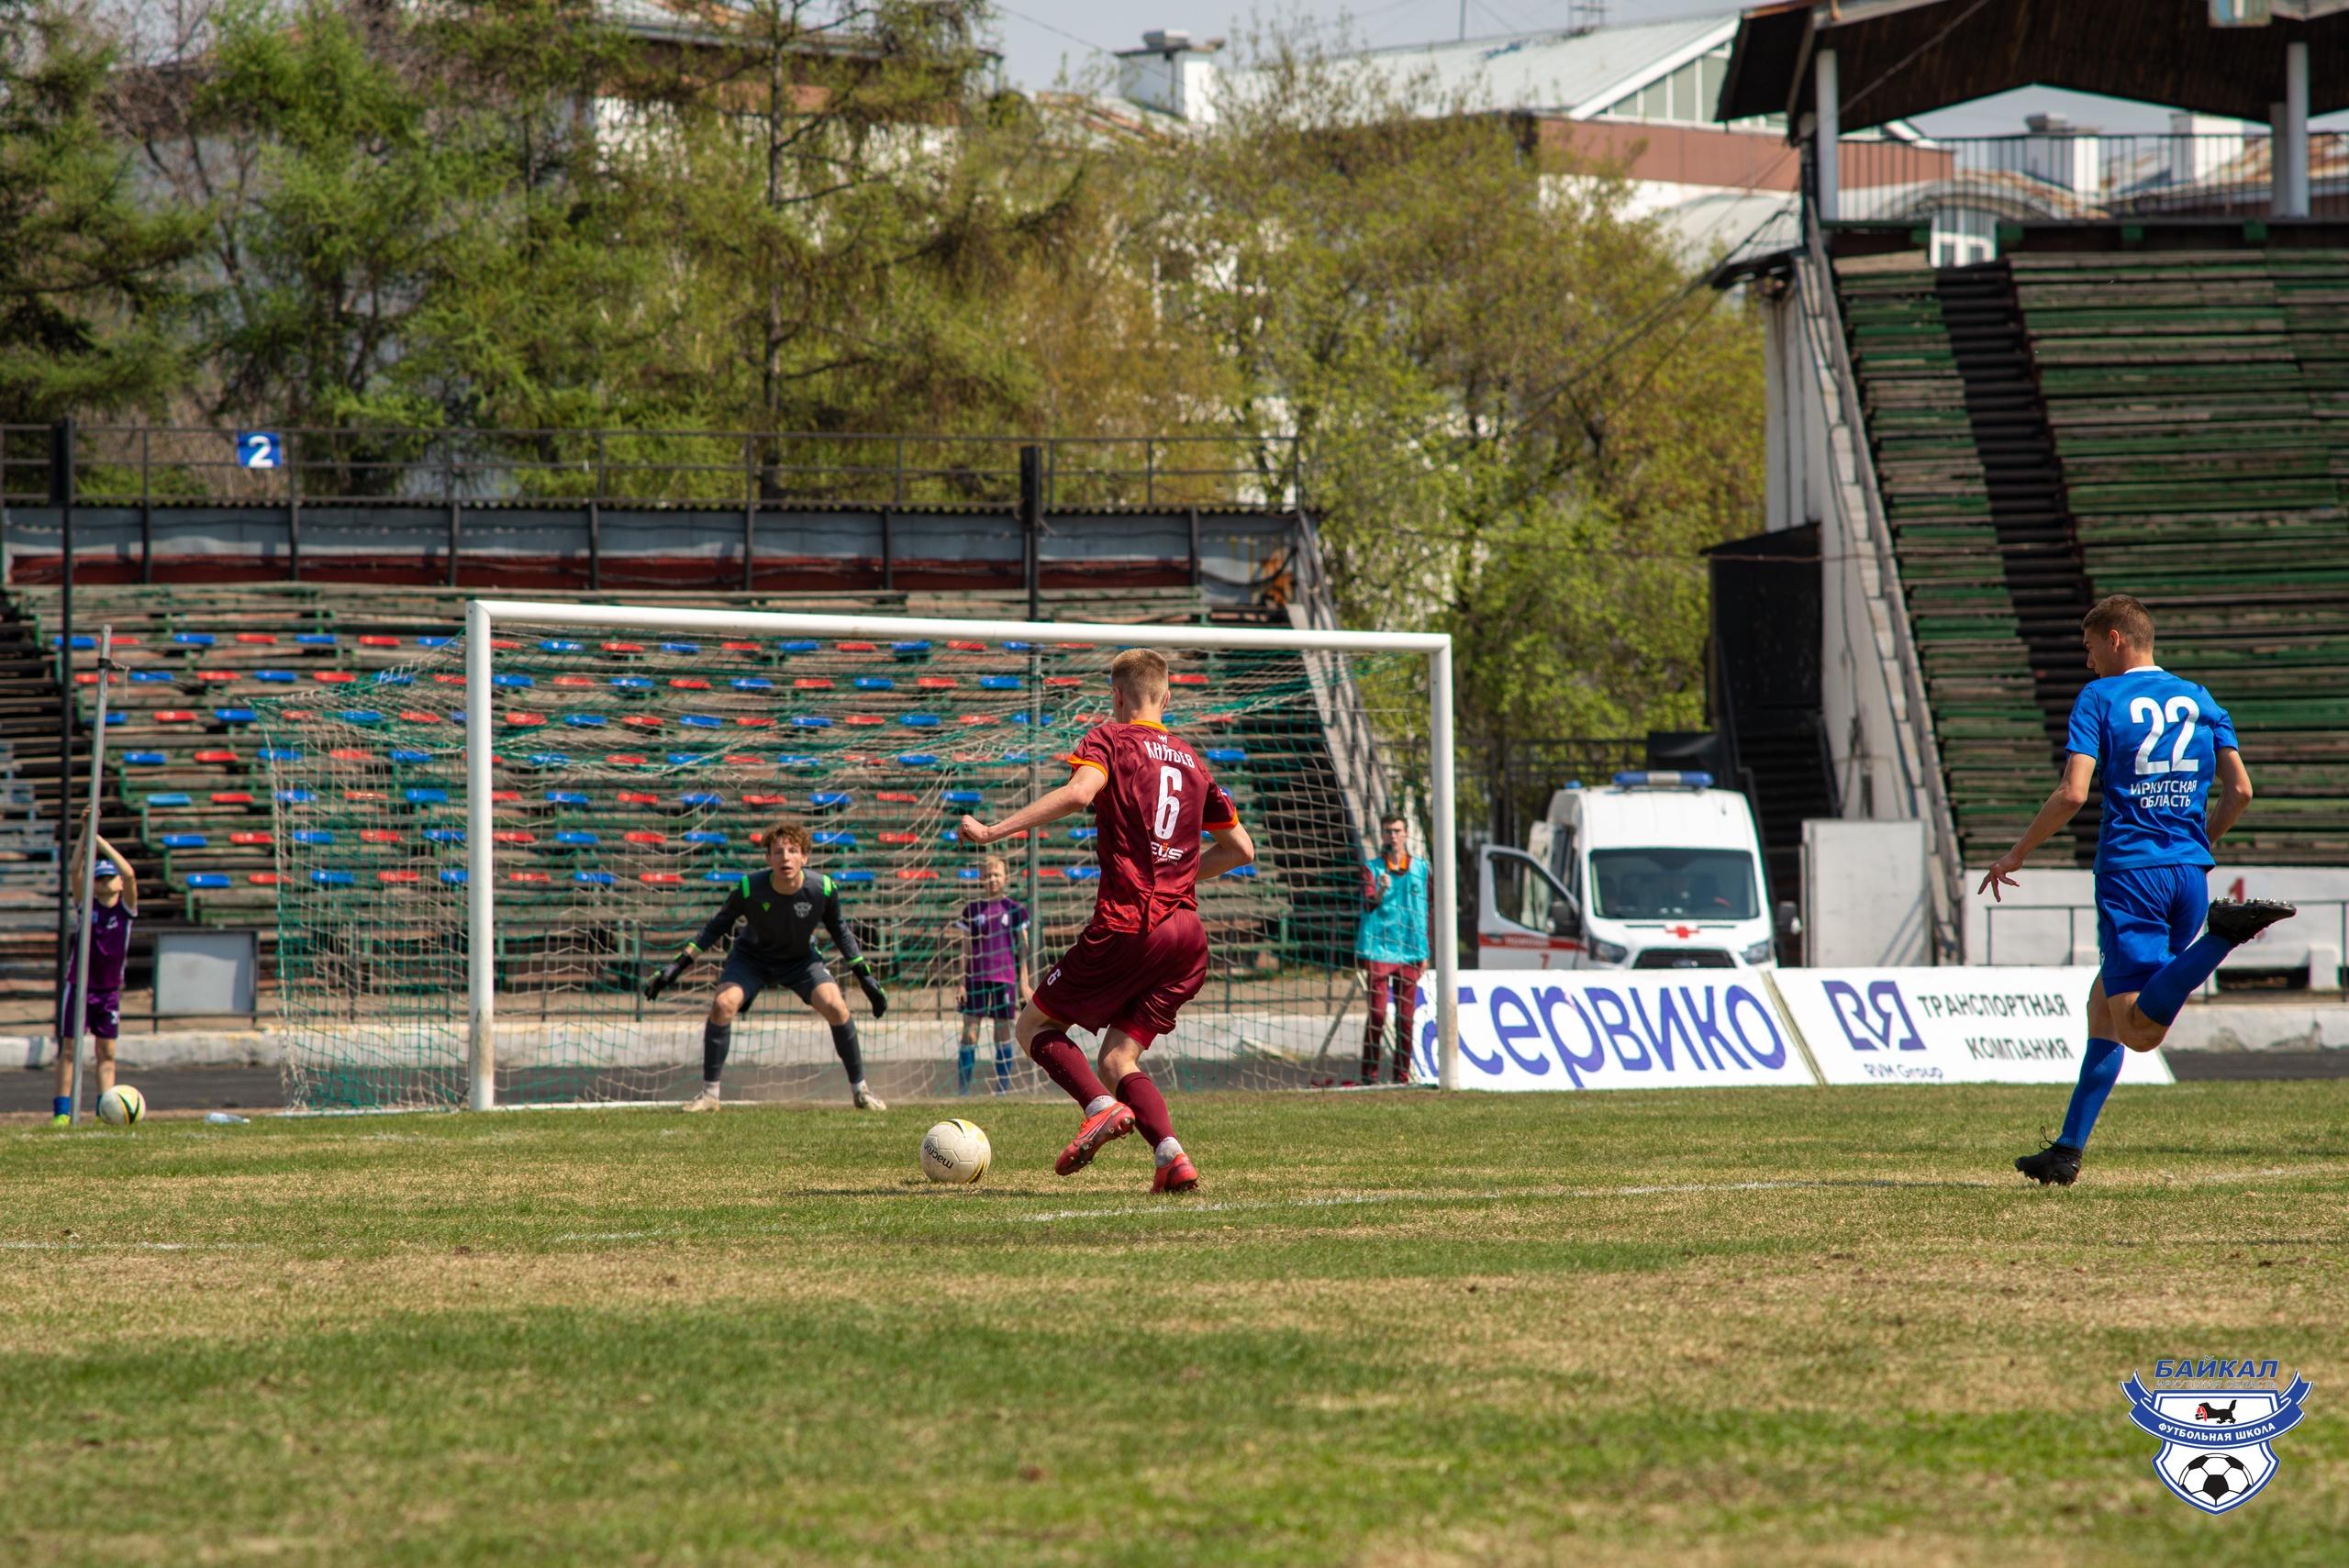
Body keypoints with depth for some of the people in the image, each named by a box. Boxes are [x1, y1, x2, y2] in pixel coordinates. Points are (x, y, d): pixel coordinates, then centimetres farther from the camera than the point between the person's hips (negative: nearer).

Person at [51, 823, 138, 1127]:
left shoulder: (127, 907, -1)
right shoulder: (87, 904, 0)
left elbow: (130, 874, -17)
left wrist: (102, 842, -18)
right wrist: (86, 835, -23)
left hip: (110, 990, 1)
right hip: (79, 986, -1)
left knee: (106, 1052, 2)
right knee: (69, 1048, -2)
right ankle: (62, 1111, -1)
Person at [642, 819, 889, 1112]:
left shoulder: (823, 889, -25)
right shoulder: (749, 888, -28)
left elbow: (838, 929, -3)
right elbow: (718, 925, -10)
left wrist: (863, 974, 0)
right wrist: (678, 965, -13)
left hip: (802, 959, 1)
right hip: (752, 957, -1)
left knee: (835, 1007, -21)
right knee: (723, 1004, -25)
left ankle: (860, 1089, -2)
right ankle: (709, 1093, -10)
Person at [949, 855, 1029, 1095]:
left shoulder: (1015, 909, 5)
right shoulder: (972, 910, 6)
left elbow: (1022, 947, 8)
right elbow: (966, 950, 8)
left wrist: (1023, 981, 3)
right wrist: (962, 982, 3)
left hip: (1005, 977, 0)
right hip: (976, 977, 0)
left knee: (1003, 1031, 4)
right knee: (970, 1030, -6)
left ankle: (1003, 1088, 11)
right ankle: (963, 1089, -4)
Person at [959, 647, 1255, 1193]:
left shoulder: (1109, 739, 2)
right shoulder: (1191, 758, 18)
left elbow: (1078, 793, -21)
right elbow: (1241, 848, 23)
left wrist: (993, 831, -18)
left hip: (1125, 927, -6)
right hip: (1187, 933, 6)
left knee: (1034, 1026, 9)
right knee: (1117, 1058, 11)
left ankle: (1101, 1107, -17)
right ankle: (1171, 1156, -13)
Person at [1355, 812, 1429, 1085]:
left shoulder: (1420, 868, 11)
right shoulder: (1372, 868, 3)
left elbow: (1424, 911, 15)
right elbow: (1367, 904, -11)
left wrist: (1424, 952, 11)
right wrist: (1380, 893, -33)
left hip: (1409, 953, 3)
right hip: (1378, 949, -3)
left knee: (1405, 1018, 4)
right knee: (1377, 1014, -8)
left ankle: (1402, 1074, 9)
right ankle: (1369, 1074, -5)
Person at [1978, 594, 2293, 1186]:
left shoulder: (2100, 698, -1)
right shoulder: (2198, 699, 14)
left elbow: (2072, 793, -11)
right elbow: (2239, 789, 8)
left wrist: (2015, 855, 1)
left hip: (2130, 873, -6)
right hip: (2190, 870, 6)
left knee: (2139, 1030, -17)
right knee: (2105, 1005, 19)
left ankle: (2228, 931, -37)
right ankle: (2068, 1151, 16)